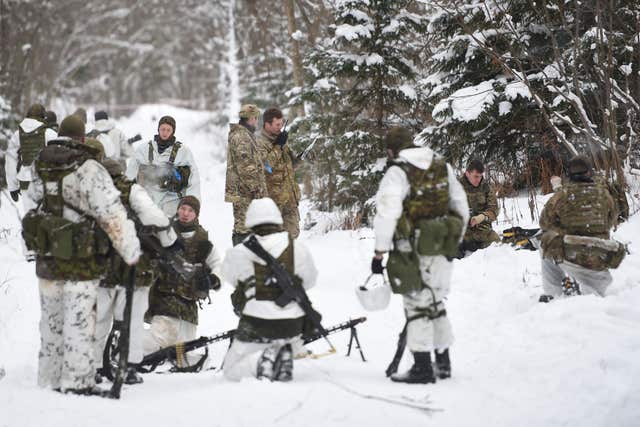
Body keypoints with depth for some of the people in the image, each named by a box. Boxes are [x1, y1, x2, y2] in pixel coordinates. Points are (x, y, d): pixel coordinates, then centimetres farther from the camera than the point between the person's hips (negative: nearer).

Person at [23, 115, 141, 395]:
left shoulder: (41, 167, 3)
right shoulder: (89, 170, -15)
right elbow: (112, 215, -16)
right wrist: (132, 252, -11)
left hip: (46, 259, 6)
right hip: (81, 261, -6)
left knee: (51, 322, 16)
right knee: (79, 321, 1)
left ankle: (49, 380, 24)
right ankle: (76, 383, 4)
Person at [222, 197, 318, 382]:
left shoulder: (238, 253, -8)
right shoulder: (297, 248, -4)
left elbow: (229, 276, 11)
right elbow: (310, 280, 9)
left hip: (255, 327, -2)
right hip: (293, 326, 2)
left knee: (231, 371, 14)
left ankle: (263, 361, -14)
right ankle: (285, 355, 5)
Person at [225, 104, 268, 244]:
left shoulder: (239, 134, 20)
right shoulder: (242, 137, -14)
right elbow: (246, 167, -20)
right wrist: (258, 189, -18)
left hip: (240, 191, 11)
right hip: (245, 192, -11)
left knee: (241, 227, 15)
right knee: (244, 227, -10)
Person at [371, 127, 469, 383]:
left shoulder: (397, 172, -10)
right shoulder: (443, 167, 10)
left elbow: (387, 214, -16)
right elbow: (461, 206, 15)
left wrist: (379, 252, -10)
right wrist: (455, 240, 26)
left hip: (413, 250, -6)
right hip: (442, 249, 6)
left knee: (417, 305, -2)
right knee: (436, 302, 18)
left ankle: (422, 367, -2)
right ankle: (443, 362, 24)